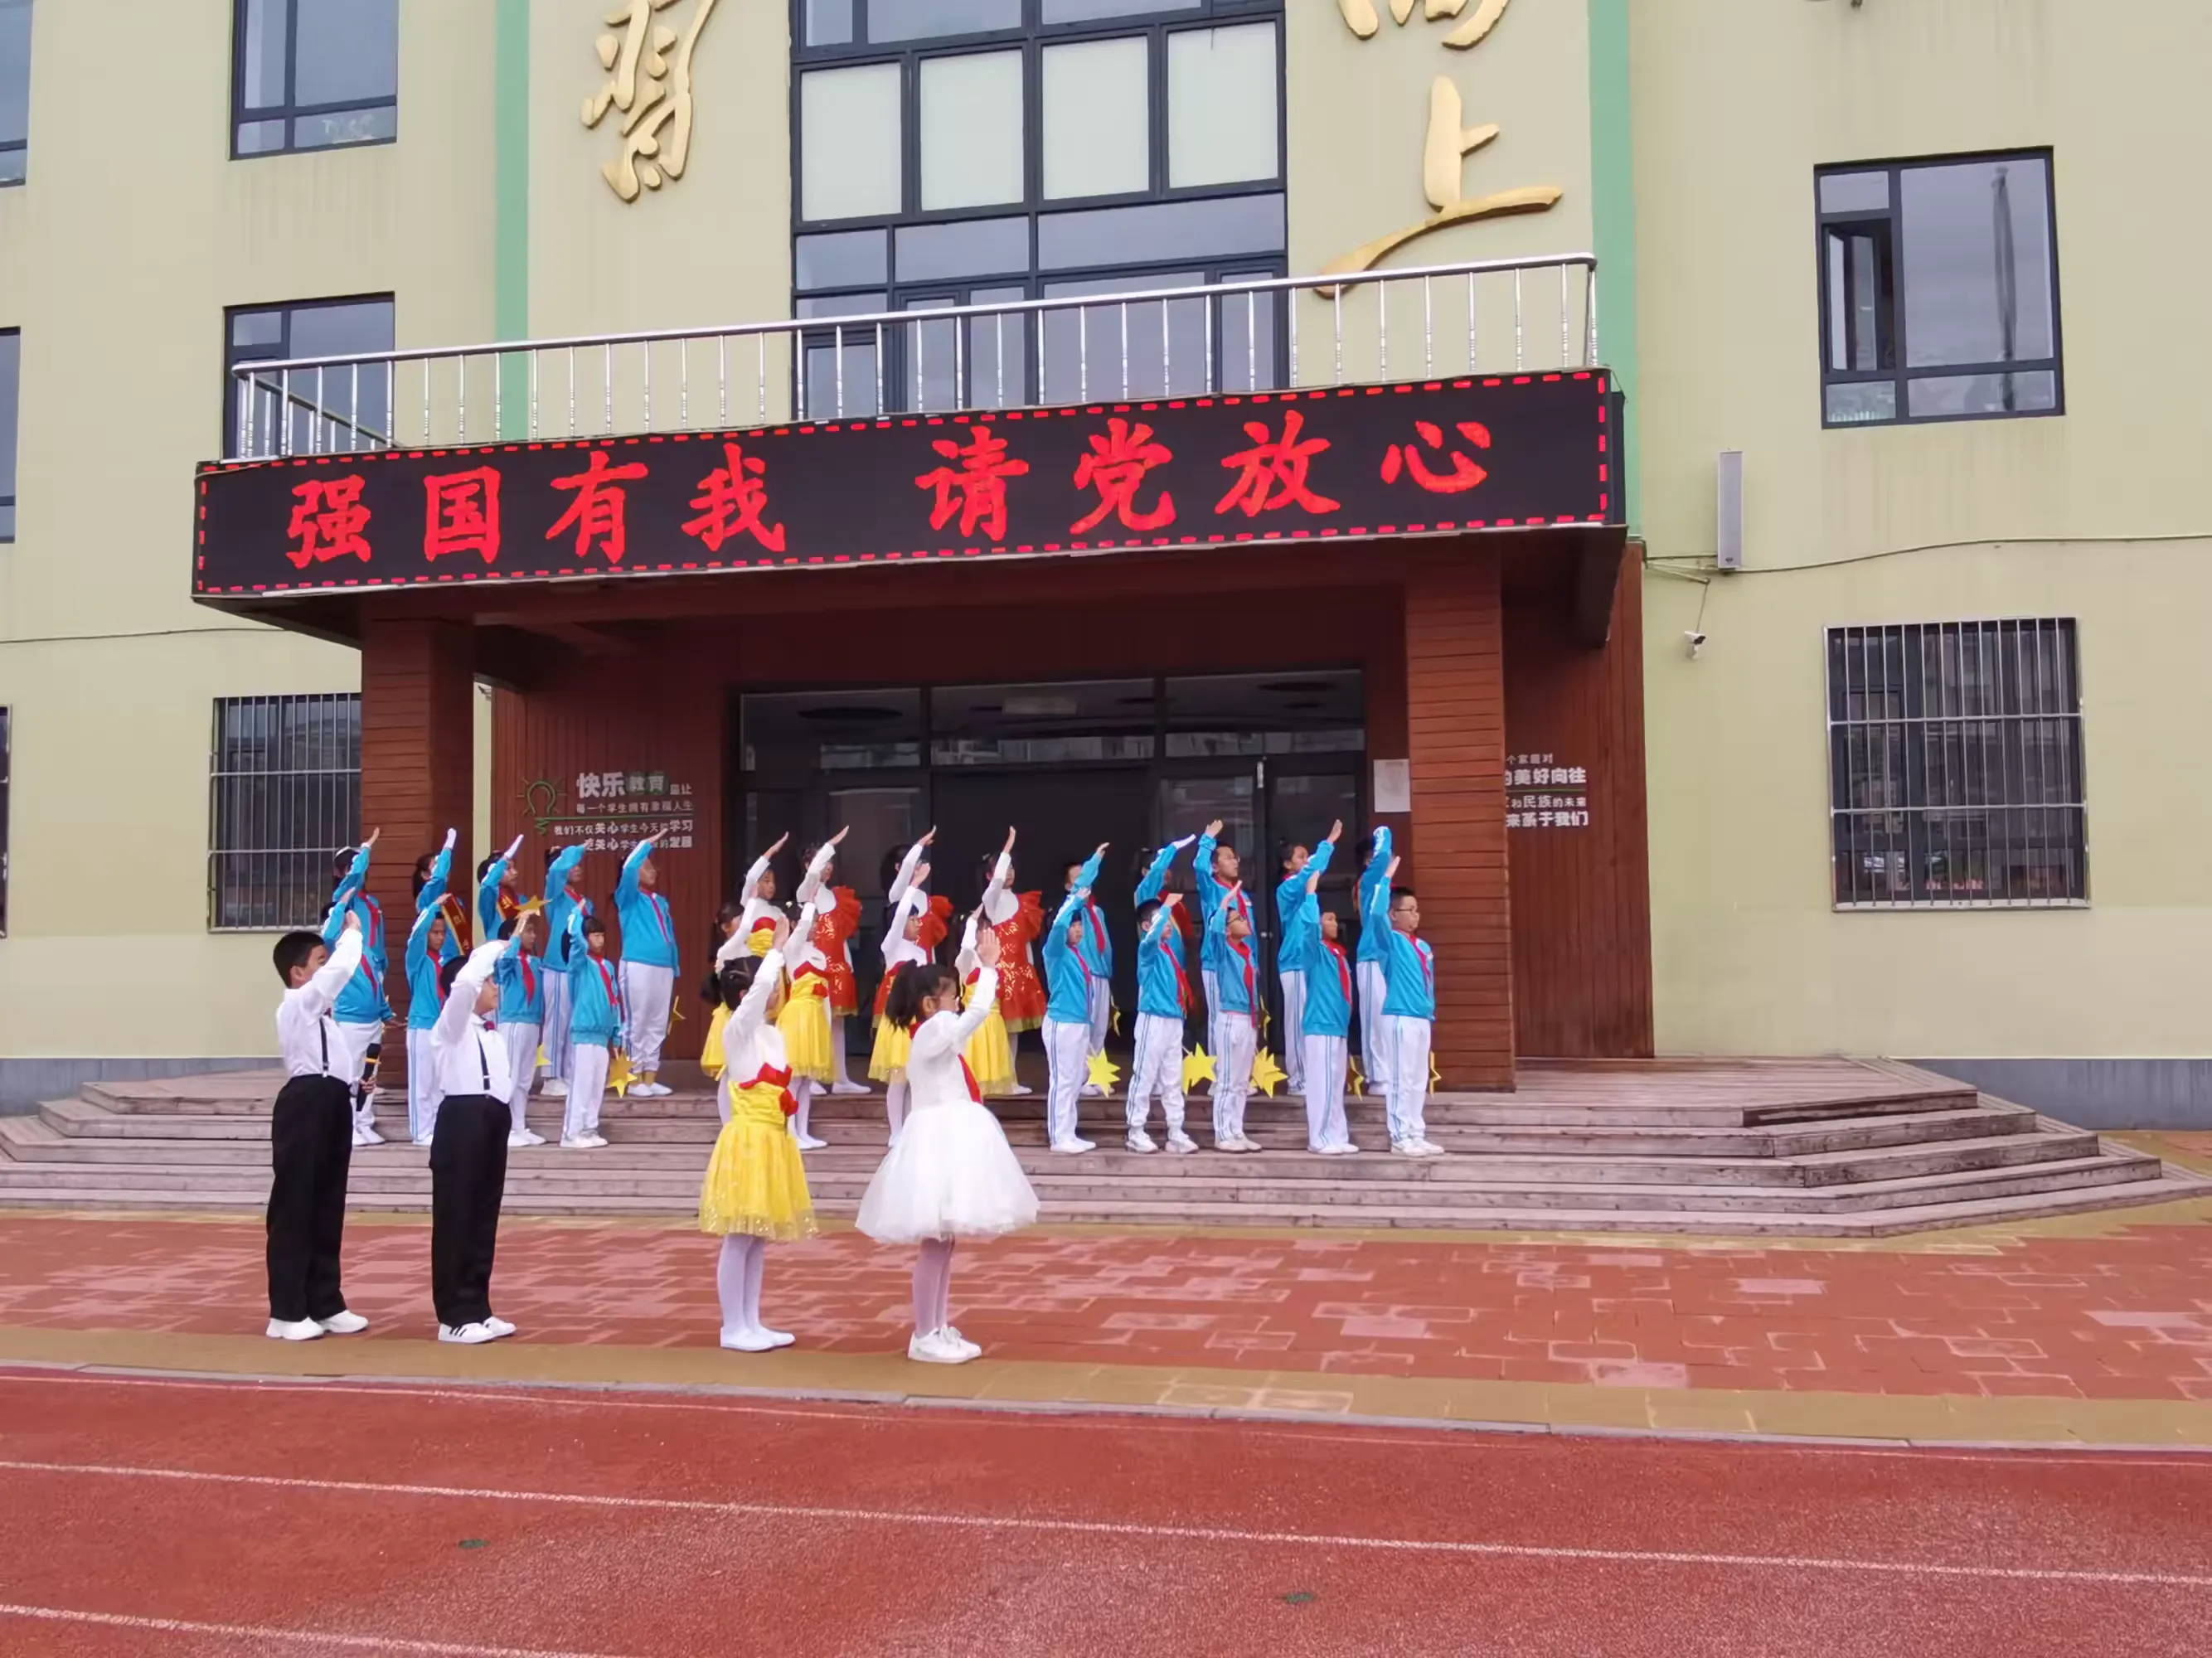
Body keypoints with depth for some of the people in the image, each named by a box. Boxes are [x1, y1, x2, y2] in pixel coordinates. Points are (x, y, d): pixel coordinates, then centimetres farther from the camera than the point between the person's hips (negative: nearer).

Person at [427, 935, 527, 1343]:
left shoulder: (492, 1034, 20)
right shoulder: (451, 1025, -5)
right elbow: (465, 981, -24)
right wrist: (505, 945, -18)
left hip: (492, 1122, 8)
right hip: (461, 1121, -8)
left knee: (484, 1220, 11)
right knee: (456, 1220, -4)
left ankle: (477, 1309, 18)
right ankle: (455, 1316, 0)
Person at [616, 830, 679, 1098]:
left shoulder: (661, 902, 19)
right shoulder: (628, 898, 3)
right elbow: (629, 868, -16)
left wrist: (675, 967, 15)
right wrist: (647, 844, -10)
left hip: (664, 967, 6)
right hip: (638, 966, -6)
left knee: (657, 1026, 7)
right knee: (637, 1024, -3)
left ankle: (651, 1078, 12)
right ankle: (635, 1079, 2)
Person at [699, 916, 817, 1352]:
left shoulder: (772, 1034, 12)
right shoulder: (737, 1030, -12)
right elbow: (762, 984, -28)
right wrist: (777, 948, -15)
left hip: (772, 1140, 8)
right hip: (747, 1141, -8)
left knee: (759, 1240, 12)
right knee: (739, 1240, -1)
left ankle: (752, 1323, 19)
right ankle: (732, 1328, 6)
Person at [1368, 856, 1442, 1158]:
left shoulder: (1424, 947, 14)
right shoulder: (1391, 941, -6)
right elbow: (1376, 913, -24)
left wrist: (1431, 1014, 17)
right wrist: (1387, 878, -20)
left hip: (1422, 1019, 8)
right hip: (1399, 1018, -8)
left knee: (1419, 1080, 12)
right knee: (1402, 1079, -4)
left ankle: (1416, 1134, 18)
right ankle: (1401, 1137, 1)